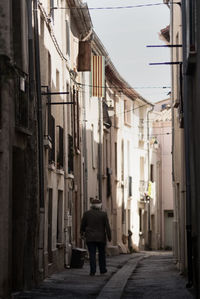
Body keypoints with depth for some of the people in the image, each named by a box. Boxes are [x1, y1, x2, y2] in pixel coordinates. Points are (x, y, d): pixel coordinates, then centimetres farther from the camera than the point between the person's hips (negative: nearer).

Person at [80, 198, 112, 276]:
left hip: (90, 237, 0)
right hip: (101, 237, 0)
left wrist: (82, 233, 25)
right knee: (102, 253, 16)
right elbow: (107, 227, -6)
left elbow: (83, 225, 7)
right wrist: (109, 237, 1)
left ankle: (93, 271, -9)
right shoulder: (103, 214, -5)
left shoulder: (86, 213, -2)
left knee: (92, 254, -1)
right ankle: (102, 270, 21)